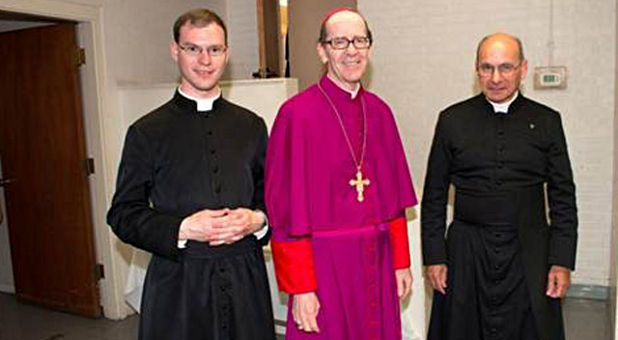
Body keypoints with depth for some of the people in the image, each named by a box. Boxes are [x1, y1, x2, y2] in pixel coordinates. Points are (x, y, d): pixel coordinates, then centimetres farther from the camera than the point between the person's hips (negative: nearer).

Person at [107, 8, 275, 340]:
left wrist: (257, 220, -9)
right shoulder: (147, 132, -2)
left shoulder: (251, 126, 7)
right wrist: (182, 229, -15)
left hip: (246, 281, 3)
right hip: (177, 286, -2)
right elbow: (123, 214, -2)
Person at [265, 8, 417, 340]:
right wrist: (300, 288, -11)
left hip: (376, 262, 5)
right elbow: (286, 210, -12)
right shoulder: (297, 113, -12)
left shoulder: (379, 111, 5)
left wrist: (401, 261, 9)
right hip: (324, 264, -5)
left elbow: (393, 197, 10)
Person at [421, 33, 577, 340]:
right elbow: (433, 196, 3)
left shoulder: (547, 122, 3)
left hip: (529, 255, 1)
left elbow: (563, 197, 5)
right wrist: (434, 257, -1)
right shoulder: (452, 120, 1)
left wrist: (562, 262, -1)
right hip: (466, 254, 0)